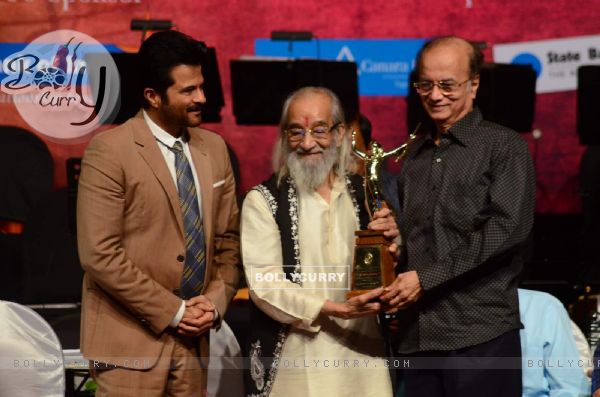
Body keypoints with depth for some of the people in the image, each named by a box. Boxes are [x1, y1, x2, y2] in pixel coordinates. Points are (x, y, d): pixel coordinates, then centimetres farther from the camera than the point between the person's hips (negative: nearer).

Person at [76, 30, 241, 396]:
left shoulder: (214, 148, 8)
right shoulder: (109, 151, -11)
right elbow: (99, 253, -15)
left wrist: (215, 302, -3)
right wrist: (172, 311, -13)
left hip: (194, 339, 5)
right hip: (131, 340, -5)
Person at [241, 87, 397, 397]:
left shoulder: (364, 192, 7)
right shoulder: (263, 200, -5)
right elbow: (264, 283, -13)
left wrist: (390, 241, -9)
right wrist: (333, 309, -23)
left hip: (362, 350, 4)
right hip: (296, 357, -3)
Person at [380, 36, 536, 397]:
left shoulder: (504, 147, 0)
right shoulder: (414, 155, 18)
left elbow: (508, 228, -12)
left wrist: (427, 278, -15)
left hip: (481, 334, -5)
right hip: (418, 335, 6)